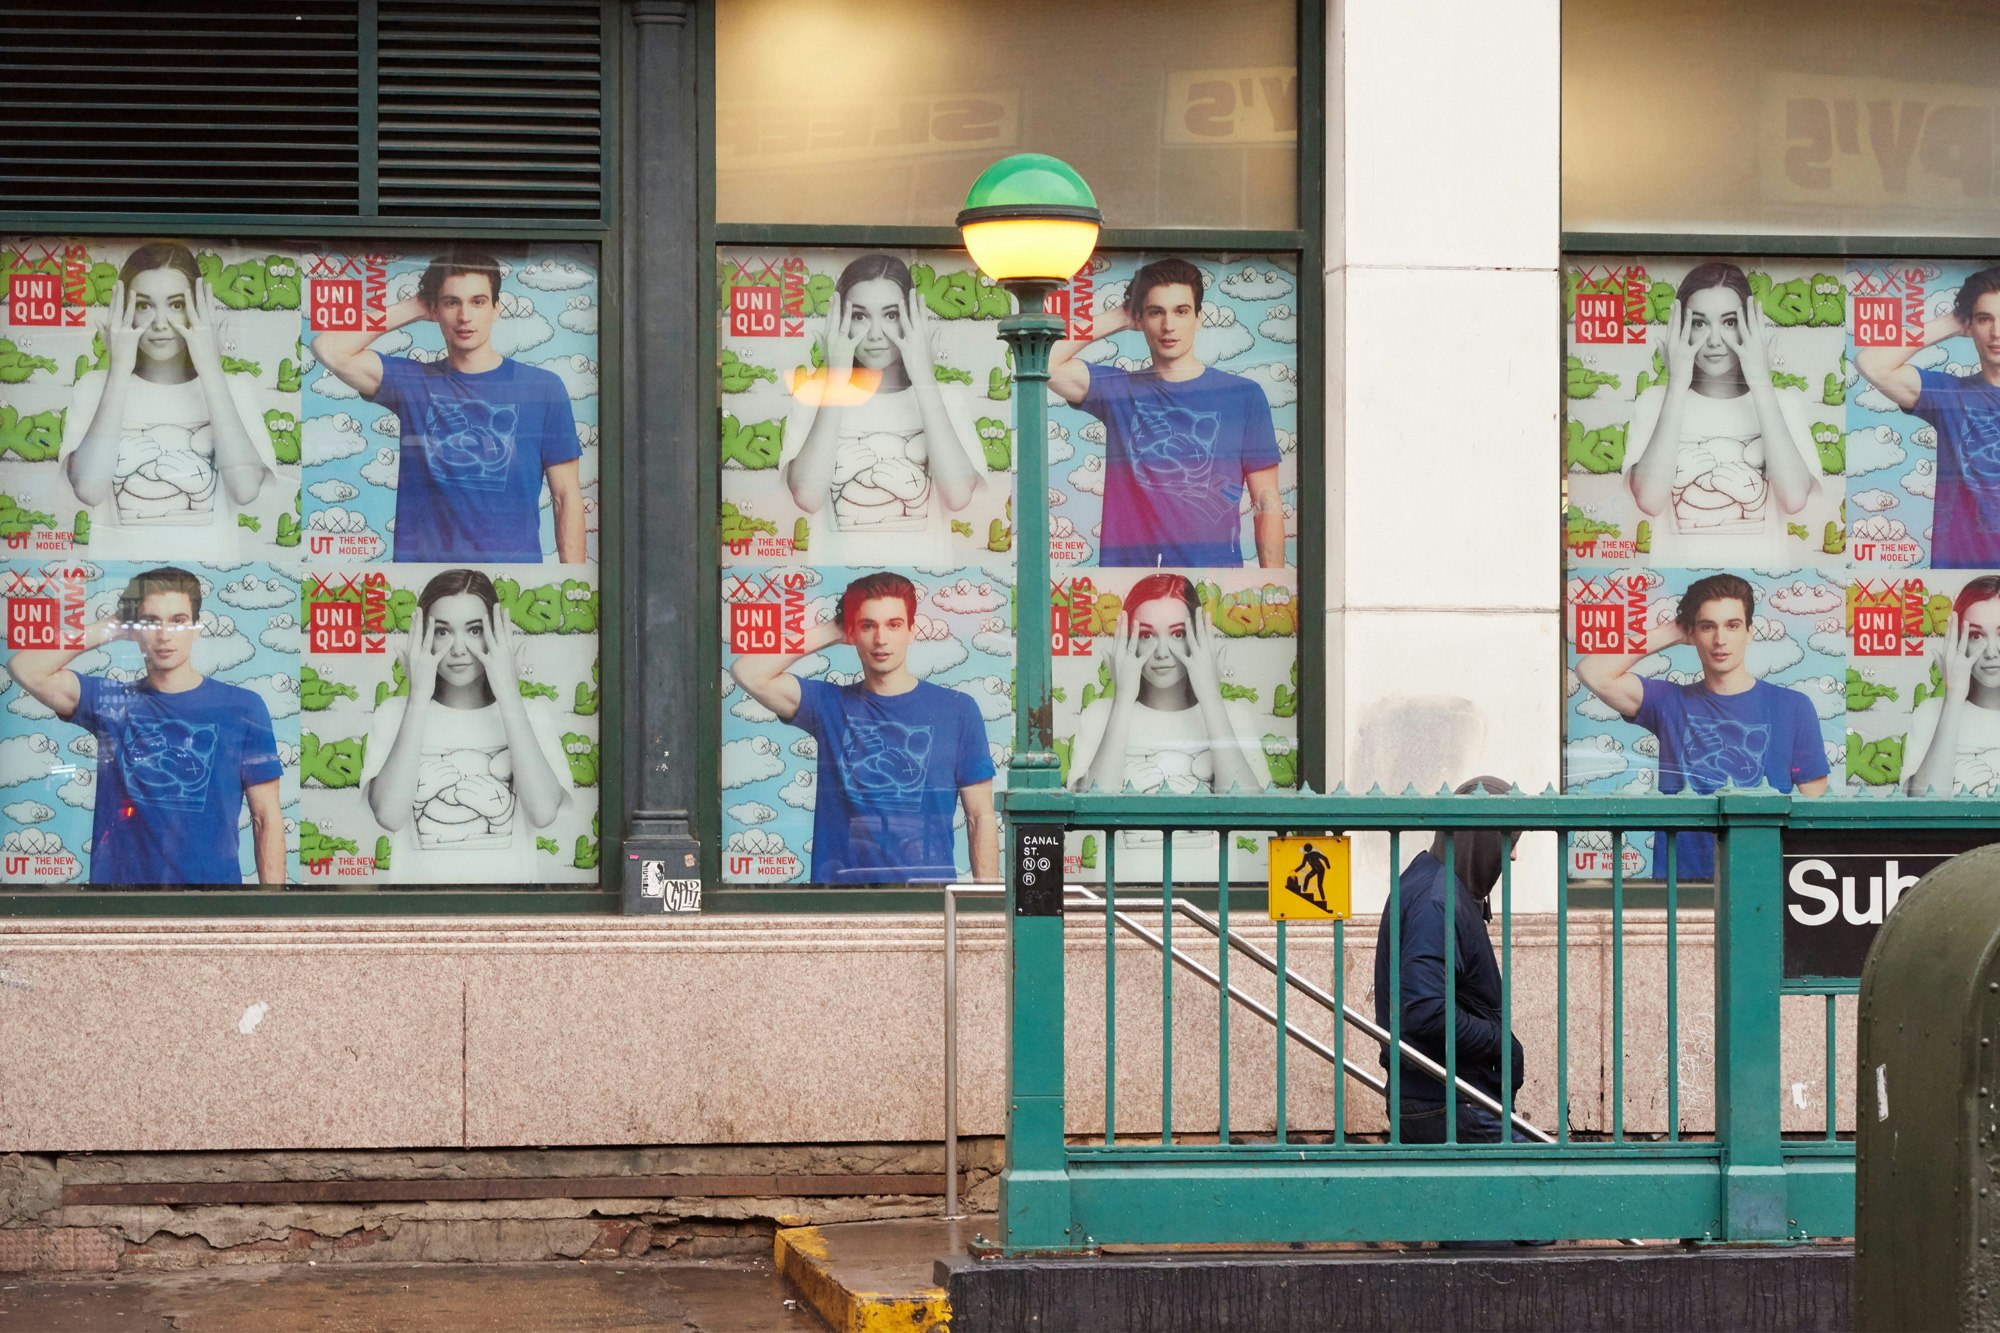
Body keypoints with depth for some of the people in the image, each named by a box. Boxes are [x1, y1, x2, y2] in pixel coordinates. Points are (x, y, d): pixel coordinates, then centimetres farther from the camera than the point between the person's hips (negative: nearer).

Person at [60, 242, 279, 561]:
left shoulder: (231, 389, 5)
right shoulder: (96, 388, 4)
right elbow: (88, 489, -14)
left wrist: (210, 367, -10)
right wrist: (119, 369, -10)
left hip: (209, 557, 0)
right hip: (120, 556, 0)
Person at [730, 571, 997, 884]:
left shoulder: (957, 709, 5)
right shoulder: (830, 705, 8)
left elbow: (981, 817, 6)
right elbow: (748, 673, -4)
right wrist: (828, 632, 2)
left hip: (929, 888, -1)